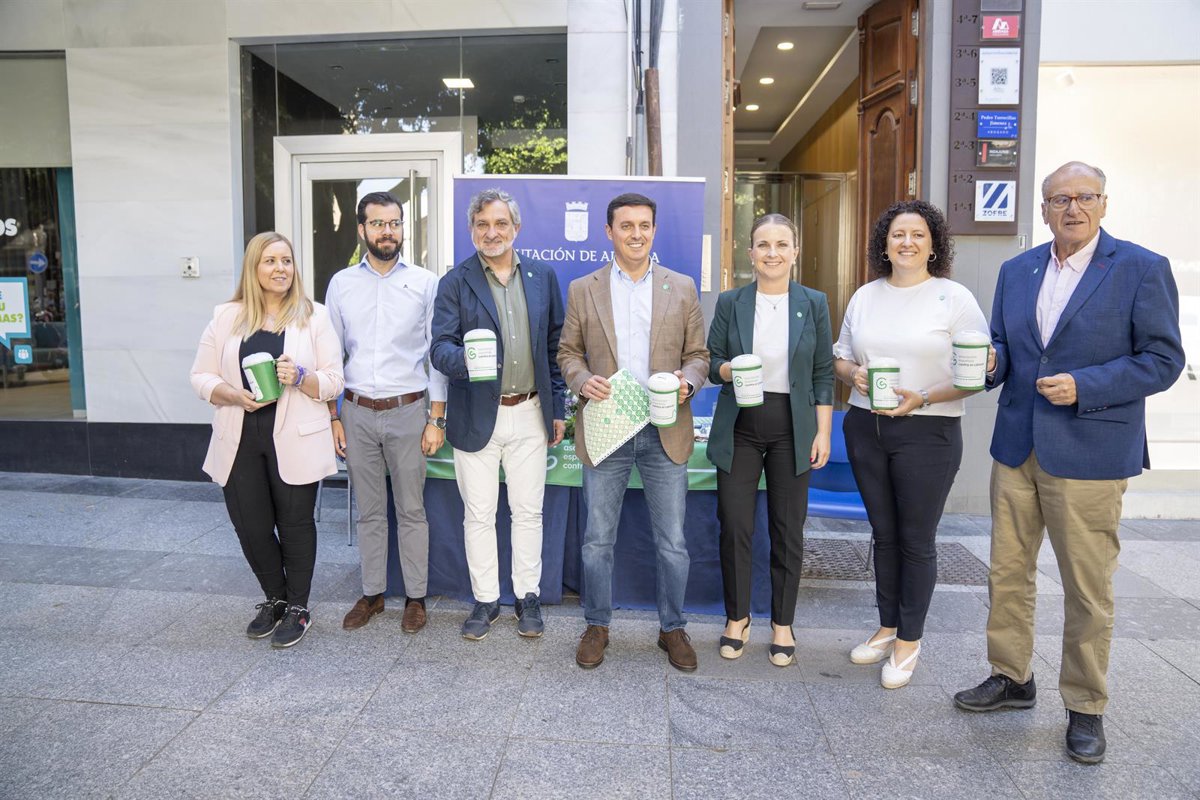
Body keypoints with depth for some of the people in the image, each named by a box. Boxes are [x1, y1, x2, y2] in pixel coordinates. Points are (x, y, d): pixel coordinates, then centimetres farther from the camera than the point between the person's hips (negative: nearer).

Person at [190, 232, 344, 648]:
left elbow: (334, 381, -1)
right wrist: (235, 396, -13)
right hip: (240, 441, 2)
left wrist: (300, 378, -21)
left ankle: (298, 607, 24)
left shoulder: (314, 316, 1)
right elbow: (201, 376, 6)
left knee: (295, 523, 6)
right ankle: (274, 598, 32)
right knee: (250, 527, 8)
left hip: (295, 441, -2)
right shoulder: (226, 317, 6)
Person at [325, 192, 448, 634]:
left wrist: (436, 418, -5)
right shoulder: (341, 284, 4)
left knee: (411, 510, 7)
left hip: (408, 411, -2)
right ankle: (372, 593, 28)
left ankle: (415, 597, 21)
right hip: (358, 413, 2)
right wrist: (333, 417, 3)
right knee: (369, 511, 13)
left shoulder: (425, 283, -2)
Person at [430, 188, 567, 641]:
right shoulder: (455, 283, -3)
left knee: (528, 512, 11)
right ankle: (485, 599, 25)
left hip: (529, 415, 2)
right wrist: (464, 359, -34)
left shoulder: (543, 277, 5)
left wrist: (557, 409, 7)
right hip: (476, 417, -1)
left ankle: (528, 596, 27)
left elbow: (555, 346, 8)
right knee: (478, 515, 9)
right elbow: (440, 347, -10)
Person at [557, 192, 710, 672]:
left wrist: (688, 380, -13)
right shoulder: (582, 290, 5)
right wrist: (582, 380, -12)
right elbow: (568, 352, 9)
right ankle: (597, 626, 28)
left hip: (666, 431, 1)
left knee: (673, 542, 8)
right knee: (597, 539, 10)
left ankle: (673, 628, 27)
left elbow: (698, 354, 8)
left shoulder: (682, 288, 6)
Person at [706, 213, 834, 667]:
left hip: (792, 429, 0)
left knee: (788, 529, 6)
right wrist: (727, 370, -18)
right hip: (739, 428, 0)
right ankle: (737, 617, 22)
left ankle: (782, 624, 22)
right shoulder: (730, 302, 3)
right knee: (734, 525, 1)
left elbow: (823, 374, 4)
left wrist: (823, 433, -2)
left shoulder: (813, 304, 3)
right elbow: (711, 360, 5)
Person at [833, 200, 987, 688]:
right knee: (884, 533, 14)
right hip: (865, 427, 4)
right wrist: (853, 375, -8)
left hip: (927, 432, -4)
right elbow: (841, 356, 15)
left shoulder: (955, 298, -4)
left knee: (916, 539, 5)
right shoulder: (865, 297, 10)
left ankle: (909, 641, 21)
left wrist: (924, 398, -20)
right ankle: (887, 627, 30)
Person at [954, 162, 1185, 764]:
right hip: (1016, 448, 5)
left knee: (1087, 590, 6)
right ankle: (1011, 679, 32)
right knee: (1007, 573, 14)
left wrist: (1083, 387, -19)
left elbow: (1163, 359, -7)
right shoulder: (1016, 271, 9)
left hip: (1089, 456, -5)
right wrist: (991, 362, -8)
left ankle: (1086, 708, 24)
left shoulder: (1142, 269, -5)